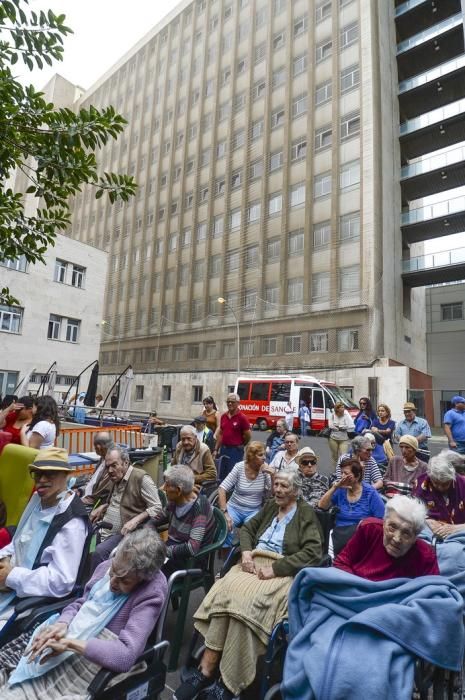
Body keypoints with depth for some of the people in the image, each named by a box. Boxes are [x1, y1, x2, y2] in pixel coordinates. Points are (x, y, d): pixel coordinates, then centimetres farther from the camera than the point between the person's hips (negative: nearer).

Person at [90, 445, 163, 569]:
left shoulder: (141, 478, -15)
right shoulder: (115, 479, 12)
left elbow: (156, 508, -17)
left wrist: (135, 521, -27)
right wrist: (102, 507, 10)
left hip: (124, 533, -8)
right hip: (106, 529, 8)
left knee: (100, 552, -28)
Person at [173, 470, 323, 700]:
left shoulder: (306, 513, 1)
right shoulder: (270, 506, 19)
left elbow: (313, 553, -10)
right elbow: (247, 528, 21)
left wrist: (275, 568, -17)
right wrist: (246, 552, -1)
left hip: (283, 572, -4)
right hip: (254, 563, 5)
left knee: (247, 601, -32)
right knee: (224, 591, -26)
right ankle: (205, 671, -22)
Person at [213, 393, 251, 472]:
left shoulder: (242, 417, -11)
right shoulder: (223, 416, 8)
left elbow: (248, 435, -7)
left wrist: (240, 445, 7)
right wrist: (216, 449, 10)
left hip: (236, 450, -6)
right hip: (223, 449, 6)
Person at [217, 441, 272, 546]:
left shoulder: (265, 469, -5)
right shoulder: (239, 467, -11)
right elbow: (222, 489, -14)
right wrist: (225, 513, -24)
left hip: (254, 511, 1)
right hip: (234, 507, -1)